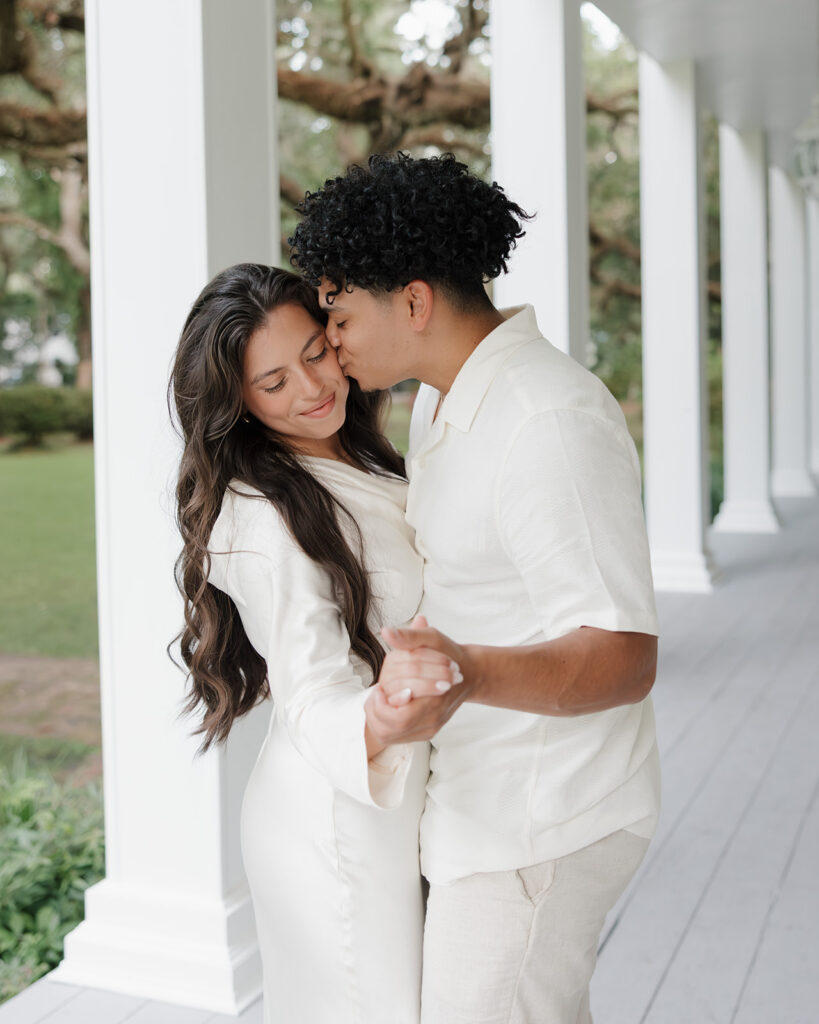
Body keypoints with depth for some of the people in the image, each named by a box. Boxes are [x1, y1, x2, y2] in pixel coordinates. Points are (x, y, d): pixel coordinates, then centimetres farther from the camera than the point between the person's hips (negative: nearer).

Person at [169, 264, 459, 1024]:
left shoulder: (360, 470, 6)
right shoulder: (263, 520, -22)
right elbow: (314, 705, -29)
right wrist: (378, 723, -47)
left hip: (391, 804, 9)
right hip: (333, 817, -9)